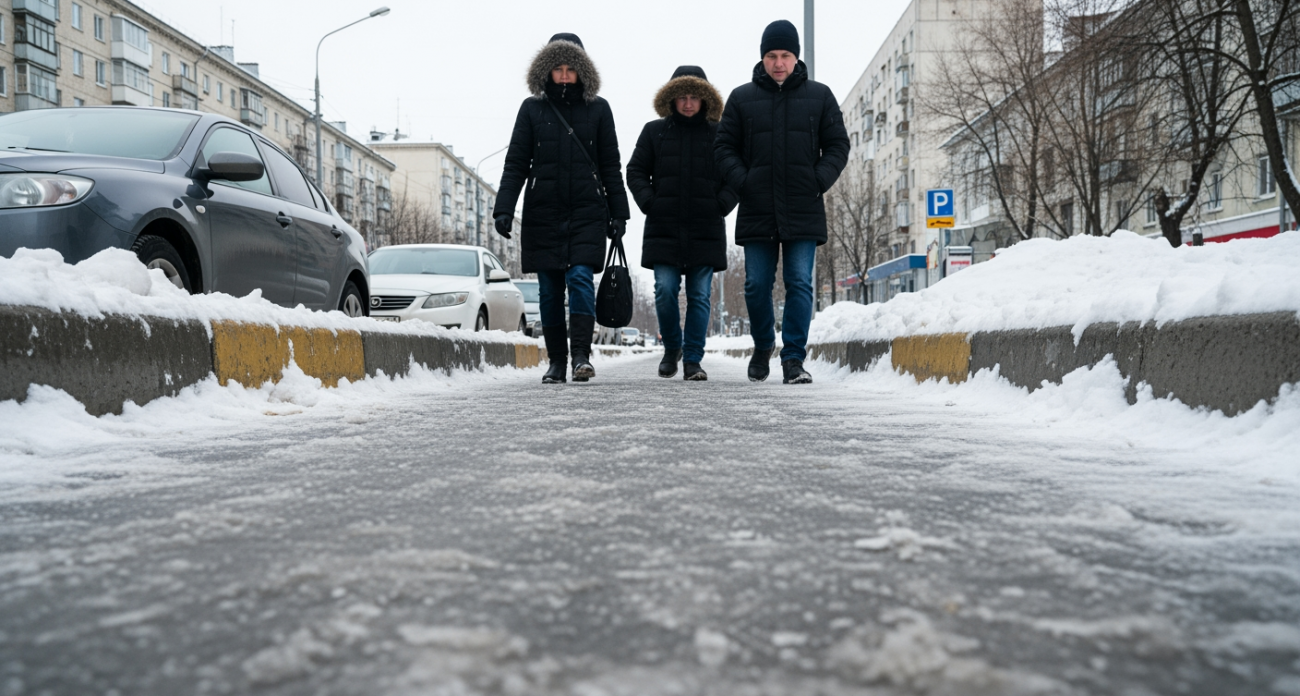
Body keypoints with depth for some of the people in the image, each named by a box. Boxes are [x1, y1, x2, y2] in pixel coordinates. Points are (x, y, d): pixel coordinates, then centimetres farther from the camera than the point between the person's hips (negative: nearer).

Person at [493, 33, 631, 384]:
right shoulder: (532, 108, 8)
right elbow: (516, 164, 4)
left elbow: (611, 166, 9)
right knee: (549, 289, 2)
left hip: (587, 212, -1)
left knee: (580, 278, -15)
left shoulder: (597, 108, 8)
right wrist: (504, 209, -6)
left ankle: (582, 355, -12)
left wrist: (618, 213, 4)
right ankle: (556, 362, 9)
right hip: (543, 213, 1)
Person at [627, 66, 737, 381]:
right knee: (665, 291, -6)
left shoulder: (718, 134, 8)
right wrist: (649, 203, -2)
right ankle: (671, 347, 18)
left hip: (705, 230, 0)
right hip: (664, 228, 0)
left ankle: (693, 360, 8)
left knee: (699, 296, 0)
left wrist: (721, 205, -4)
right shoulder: (654, 131, 10)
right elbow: (635, 171, 12)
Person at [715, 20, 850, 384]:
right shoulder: (741, 98, 9)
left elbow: (838, 145, 10)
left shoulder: (819, 96, 9)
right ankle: (762, 346, 27)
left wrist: (820, 181, -5)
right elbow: (725, 147, 10)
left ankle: (794, 358, 0)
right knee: (756, 285, 5)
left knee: (800, 284, -5)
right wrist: (742, 182, -5)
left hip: (804, 212, -1)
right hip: (757, 211, 1)